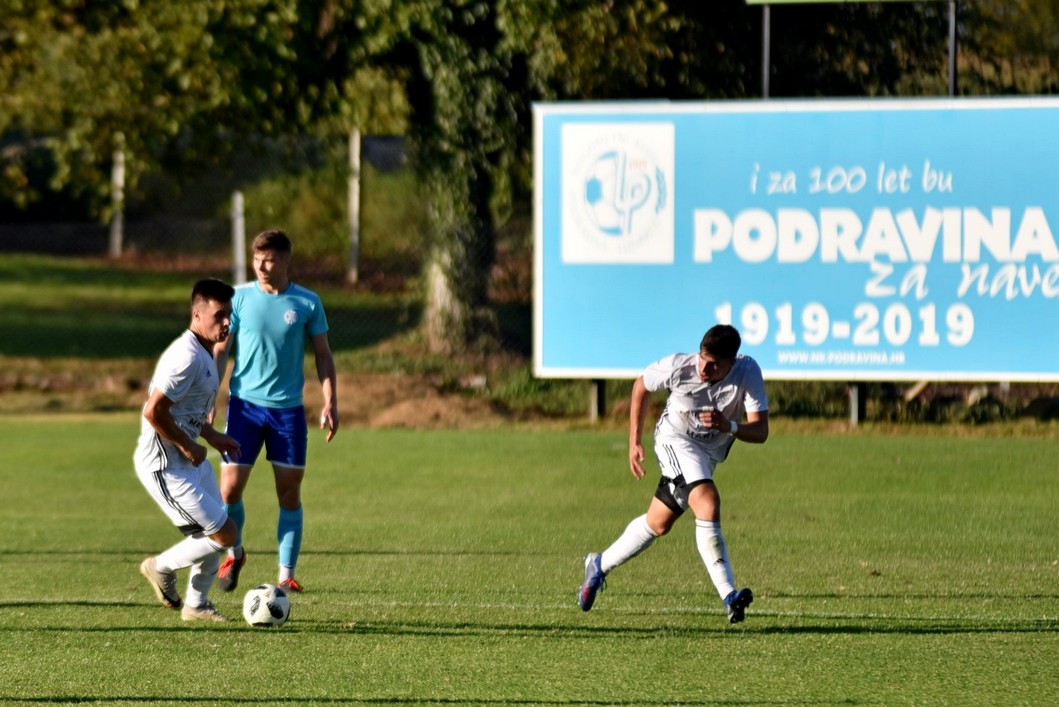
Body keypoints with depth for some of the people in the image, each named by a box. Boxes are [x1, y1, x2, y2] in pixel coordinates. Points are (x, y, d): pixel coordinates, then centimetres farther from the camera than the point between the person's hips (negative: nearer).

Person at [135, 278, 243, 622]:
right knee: (224, 533, -8)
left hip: (190, 461, 10)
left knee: (215, 533, 16)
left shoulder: (204, 354, 10)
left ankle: (196, 605, 30)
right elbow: (154, 411, -29)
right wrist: (188, 446, -19)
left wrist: (212, 436, 12)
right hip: (166, 466, -10)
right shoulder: (187, 357, -24)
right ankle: (162, 567, 13)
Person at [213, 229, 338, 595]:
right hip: (244, 403, 0)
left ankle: (286, 575, 8)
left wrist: (330, 402, -1)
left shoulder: (307, 303, 0)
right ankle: (235, 552, 23)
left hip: (288, 408, 0)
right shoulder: (240, 298, -1)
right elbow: (221, 350, 4)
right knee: (230, 487, -4)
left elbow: (323, 354, 8)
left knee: (289, 492, 0)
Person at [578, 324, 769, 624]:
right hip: (675, 439, -4)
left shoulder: (748, 372, -26)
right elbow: (641, 385, -4)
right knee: (707, 501, -29)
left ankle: (599, 565, 35)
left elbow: (761, 432, -29)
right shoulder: (678, 366, -26)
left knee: (658, 524, 11)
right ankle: (729, 596, -34)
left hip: (711, 452, 4)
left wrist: (729, 426, -49)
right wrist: (634, 441, -1)